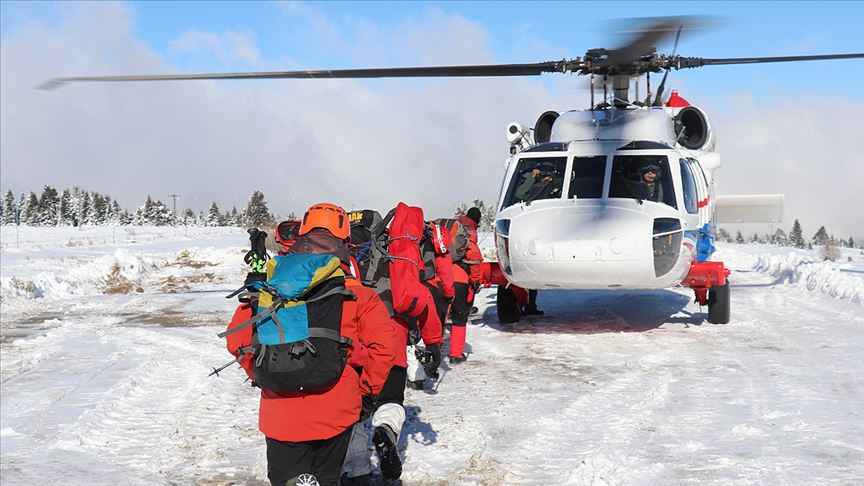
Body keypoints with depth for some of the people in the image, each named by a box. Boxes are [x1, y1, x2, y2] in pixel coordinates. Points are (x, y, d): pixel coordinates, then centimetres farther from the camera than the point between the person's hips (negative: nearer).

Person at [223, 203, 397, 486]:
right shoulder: (356, 294, -5)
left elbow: (237, 340, -3)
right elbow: (384, 345, -13)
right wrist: (367, 389, 4)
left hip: (281, 414, 0)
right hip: (337, 415, 1)